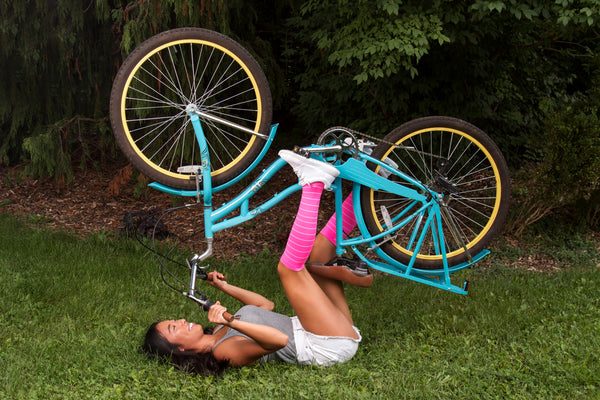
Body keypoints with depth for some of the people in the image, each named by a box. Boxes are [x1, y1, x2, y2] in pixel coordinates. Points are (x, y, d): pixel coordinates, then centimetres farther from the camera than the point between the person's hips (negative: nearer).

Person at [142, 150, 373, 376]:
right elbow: (279, 340, -35)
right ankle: (313, 183, -13)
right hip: (331, 347, -8)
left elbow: (266, 305, 23)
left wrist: (225, 288, 23)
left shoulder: (220, 333, 12)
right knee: (289, 268, -19)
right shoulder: (225, 351, -18)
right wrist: (233, 323, -43)